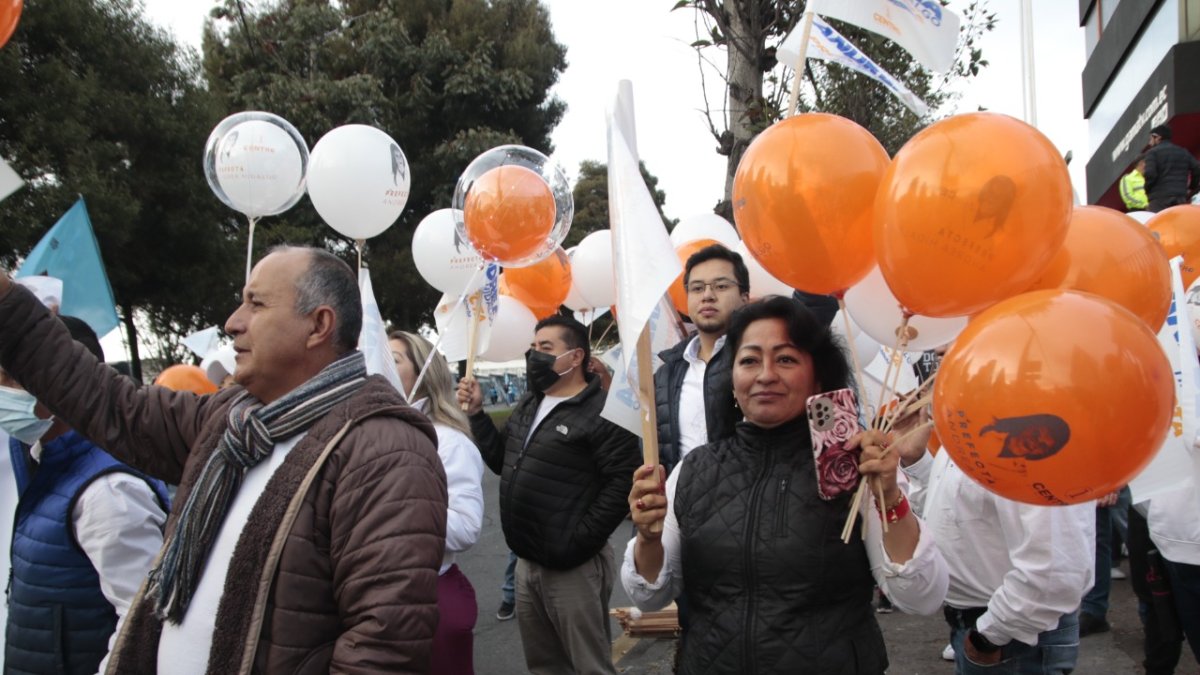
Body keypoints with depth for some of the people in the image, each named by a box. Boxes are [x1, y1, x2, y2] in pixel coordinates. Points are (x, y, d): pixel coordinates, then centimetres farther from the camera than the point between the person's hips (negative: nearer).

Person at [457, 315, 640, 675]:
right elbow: (502, 461, 19)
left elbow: (622, 483, -22)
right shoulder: (528, 405, 12)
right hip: (527, 563, 8)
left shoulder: (601, 413, -16)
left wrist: (578, 543, -21)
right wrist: (477, 414, 7)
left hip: (573, 567, -8)